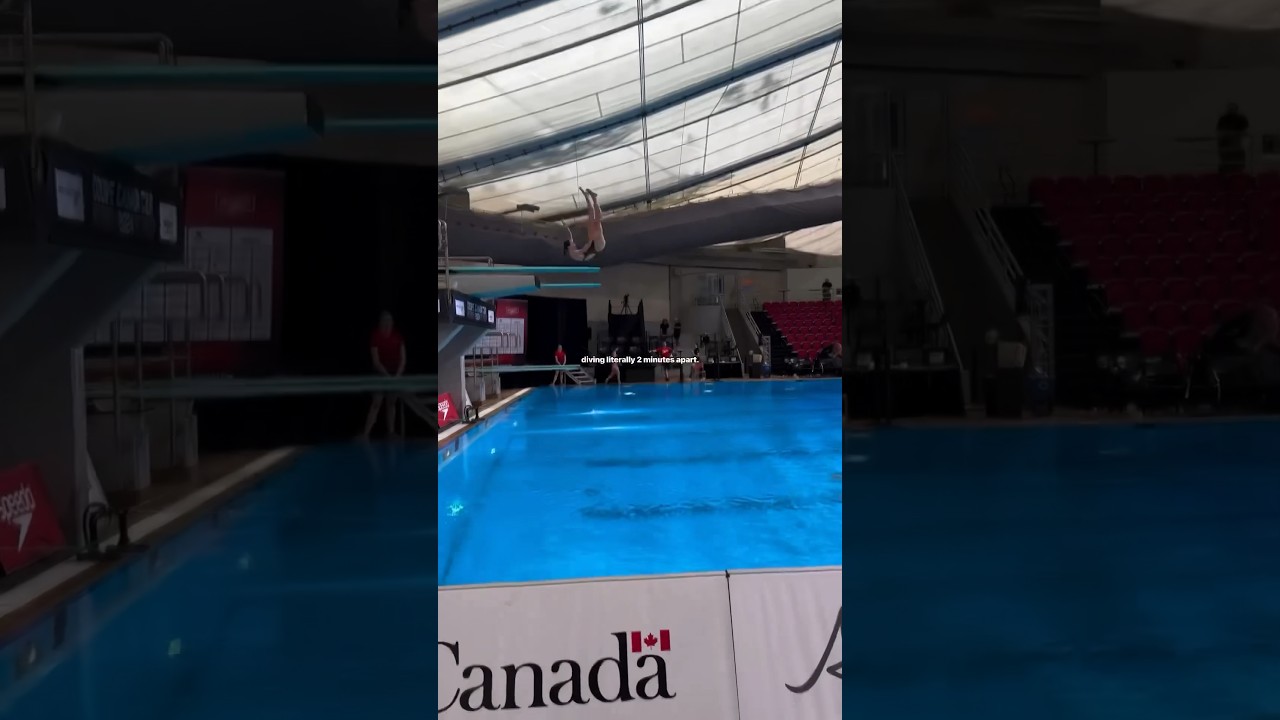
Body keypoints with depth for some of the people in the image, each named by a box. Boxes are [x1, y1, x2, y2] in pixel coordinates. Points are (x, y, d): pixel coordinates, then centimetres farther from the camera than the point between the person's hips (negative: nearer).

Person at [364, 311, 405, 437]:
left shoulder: (397, 337, 2)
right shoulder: (375, 337, -10)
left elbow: (403, 357, 1)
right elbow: (376, 361, -14)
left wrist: (398, 374, -11)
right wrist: (386, 375, -21)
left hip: (395, 374, 4)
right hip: (380, 374, -4)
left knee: (391, 403, 9)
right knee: (376, 403, -8)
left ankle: (391, 433, 15)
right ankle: (365, 434, -8)